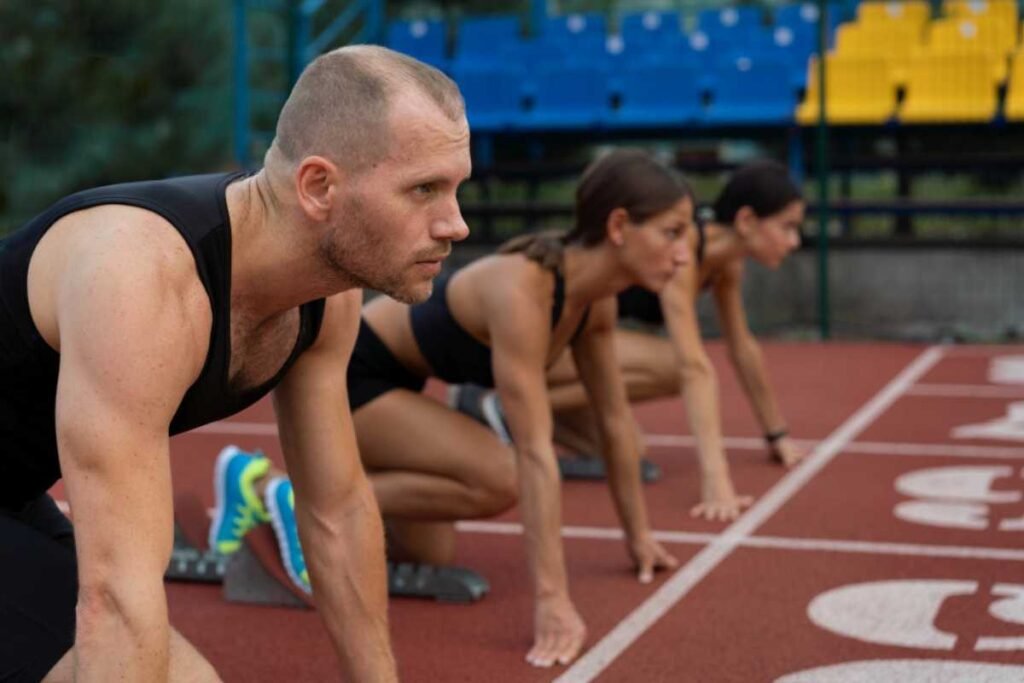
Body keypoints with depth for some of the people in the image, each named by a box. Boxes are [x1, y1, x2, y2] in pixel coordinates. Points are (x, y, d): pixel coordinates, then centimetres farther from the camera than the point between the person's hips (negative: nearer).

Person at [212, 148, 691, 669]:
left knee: (430, 558, 12)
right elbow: (535, 454, -37)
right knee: (496, 480, -26)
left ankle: (266, 487, 25)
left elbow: (614, 420, 4)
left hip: (389, 376, 9)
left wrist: (638, 535, 11)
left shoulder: (595, 298, -7)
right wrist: (552, 599, -37)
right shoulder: (520, 291, -34)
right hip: (334, 372, -9)